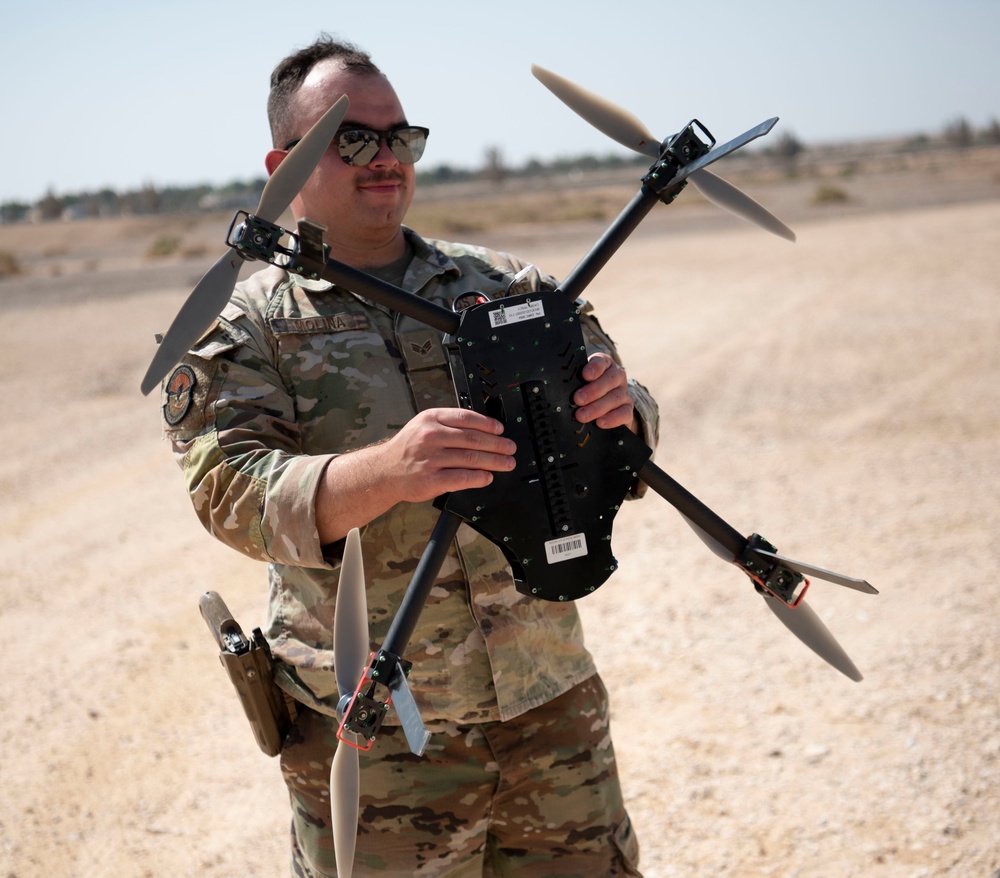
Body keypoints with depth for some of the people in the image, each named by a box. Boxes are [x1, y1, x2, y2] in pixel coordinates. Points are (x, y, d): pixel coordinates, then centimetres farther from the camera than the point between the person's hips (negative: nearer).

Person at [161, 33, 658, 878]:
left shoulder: (504, 284, 7)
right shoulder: (240, 327, -3)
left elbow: (624, 423, 6)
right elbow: (233, 492, -17)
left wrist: (619, 410, -20)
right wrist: (385, 471, -37)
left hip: (553, 708, 3)